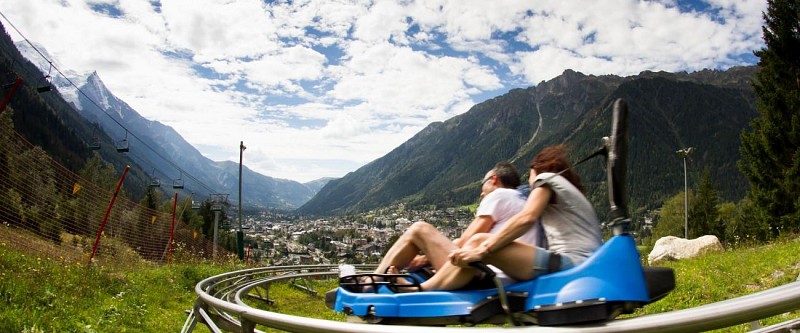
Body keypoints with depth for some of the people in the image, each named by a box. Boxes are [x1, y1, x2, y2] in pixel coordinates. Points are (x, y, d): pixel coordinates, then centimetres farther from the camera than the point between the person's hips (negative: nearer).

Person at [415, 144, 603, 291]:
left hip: (570, 263, -9)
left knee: (479, 241, -14)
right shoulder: (569, 188, 33)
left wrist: (483, 249, -18)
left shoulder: (547, 177, 6)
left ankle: (418, 293, -14)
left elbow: (527, 218, -13)